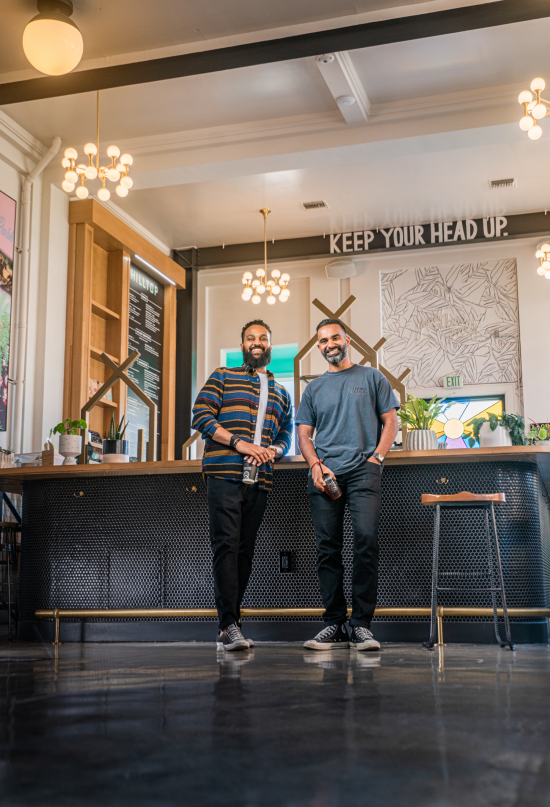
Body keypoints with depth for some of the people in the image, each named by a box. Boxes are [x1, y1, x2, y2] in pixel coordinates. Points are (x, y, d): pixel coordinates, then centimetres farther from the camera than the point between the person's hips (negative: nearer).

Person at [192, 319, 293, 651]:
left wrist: (271, 451, -5)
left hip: (260, 479, 4)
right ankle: (230, 625, -14)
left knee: (245, 550, 4)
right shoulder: (223, 377, 11)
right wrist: (240, 443, -12)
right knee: (227, 546, -12)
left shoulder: (281, 394, 23)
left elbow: (286, 437, 20)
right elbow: (201, 416, -1)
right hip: (224, 474, -4)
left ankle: (229, 624, 10)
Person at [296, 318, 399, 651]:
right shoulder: (314, 388, 21)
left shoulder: (371, 378, 15)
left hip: (362, 470, -3)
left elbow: (390, 422, 10)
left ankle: (362, 625, -12)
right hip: (324, 474, 3)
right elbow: (304, 435, 17)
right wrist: (316, 465, -2)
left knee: (366, 540, -18)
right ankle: (335, 624, 4)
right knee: (327, 548, -2)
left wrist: (377, 456, -5)